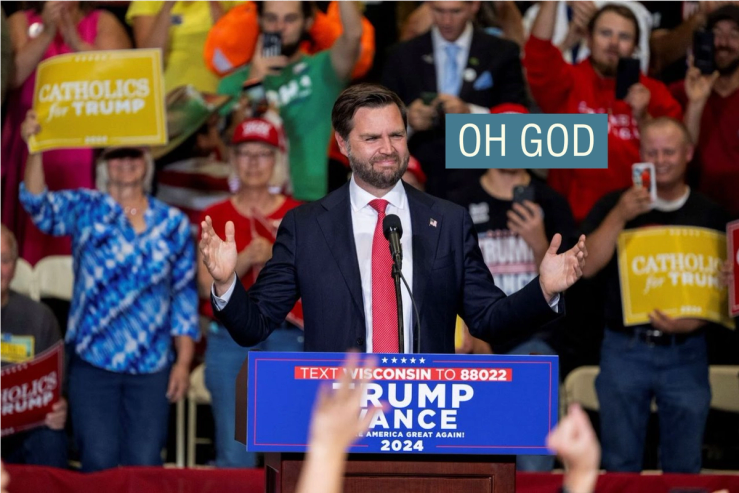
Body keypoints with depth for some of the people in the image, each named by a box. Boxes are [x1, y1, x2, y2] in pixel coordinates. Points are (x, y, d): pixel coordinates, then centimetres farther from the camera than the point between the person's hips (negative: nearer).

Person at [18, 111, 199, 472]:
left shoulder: (173, 224, 7)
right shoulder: (85, 209, 3)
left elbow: (185, 296, 8)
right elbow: (40, 206, -18)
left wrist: (184, 362, 3)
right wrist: (34, 151, -34)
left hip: (151, 369, 1)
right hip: (92, 362, -1)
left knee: (145, 465, 1)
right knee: (99, 464, -3)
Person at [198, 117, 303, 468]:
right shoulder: (215, 217, 9)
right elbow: (207, 287, 1)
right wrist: (245, 260, -15)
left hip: (285, 339, 0)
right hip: (229, 341, 0)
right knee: (234, 452, -4)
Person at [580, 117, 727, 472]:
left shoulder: (709, 214, 5)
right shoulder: (615, 205, 4)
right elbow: (586, 266, -6)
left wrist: (692, 322, -15)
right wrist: (619, 216, -17)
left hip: (685, 352, 0)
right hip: (625, 347, 0)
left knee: (683, 469, 7)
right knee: (620, 467, 6)